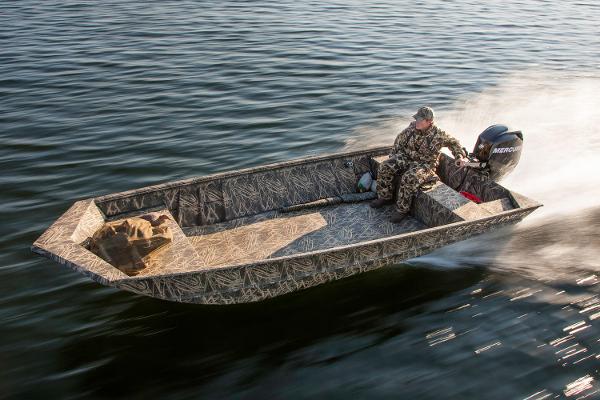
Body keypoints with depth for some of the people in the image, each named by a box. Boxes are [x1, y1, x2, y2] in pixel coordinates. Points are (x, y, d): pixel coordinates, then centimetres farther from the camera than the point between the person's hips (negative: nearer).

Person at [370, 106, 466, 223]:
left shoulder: (438, 135, -13)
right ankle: (385, 197, 0)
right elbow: (400, 140, 13)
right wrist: (393, 156, 11)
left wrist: (459, 156, -1)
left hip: (424, 164, -5)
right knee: (385, 167, -16)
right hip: (405, 157, 5)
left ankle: (402, 209, -19)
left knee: (409, 178, -35)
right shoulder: (412, 127, -1)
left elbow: (453, 142, 7)